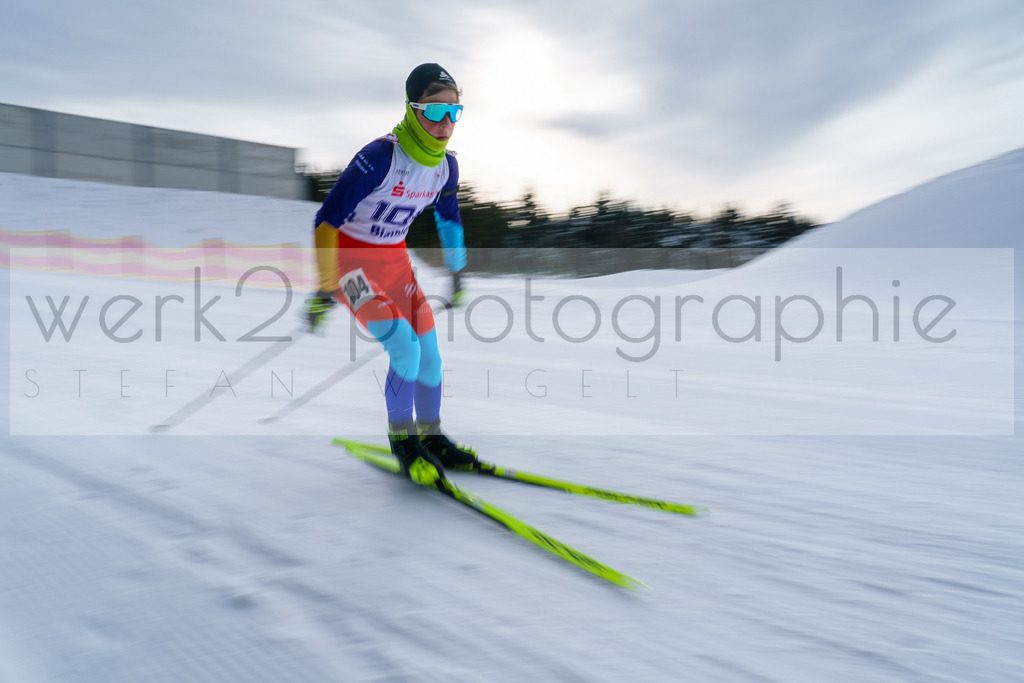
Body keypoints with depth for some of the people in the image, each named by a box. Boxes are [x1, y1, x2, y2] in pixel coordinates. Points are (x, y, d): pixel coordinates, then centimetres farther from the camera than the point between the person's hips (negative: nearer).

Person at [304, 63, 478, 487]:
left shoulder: (446, 165, -6)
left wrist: (456, 273, 20)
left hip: (394, 257, 6)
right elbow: (326, 219, -24)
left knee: (429, 351, 3)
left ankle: (430, 435, 24)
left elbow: (448, 218, 14)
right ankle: (402, 440, 2)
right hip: (348, 256, -6)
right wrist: (325, 290, -24)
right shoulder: (380, 156, -27)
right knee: (405, 348, -19)